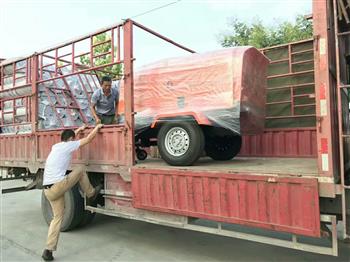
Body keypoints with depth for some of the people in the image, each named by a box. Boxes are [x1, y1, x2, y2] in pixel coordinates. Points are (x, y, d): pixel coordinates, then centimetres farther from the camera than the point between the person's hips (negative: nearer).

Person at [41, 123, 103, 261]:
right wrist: (98, 127, 18)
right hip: (58, 186, -8)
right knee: (80, 170, 12)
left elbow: (67, 138, 41)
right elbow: (89, 138, 3)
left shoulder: (55, 146, 18)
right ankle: (91, 194, 24)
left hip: (47, 190, 8)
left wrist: (79, 129, 50)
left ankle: (48, 250, 14)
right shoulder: (68, 145, -3)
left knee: (57, 217, 16)